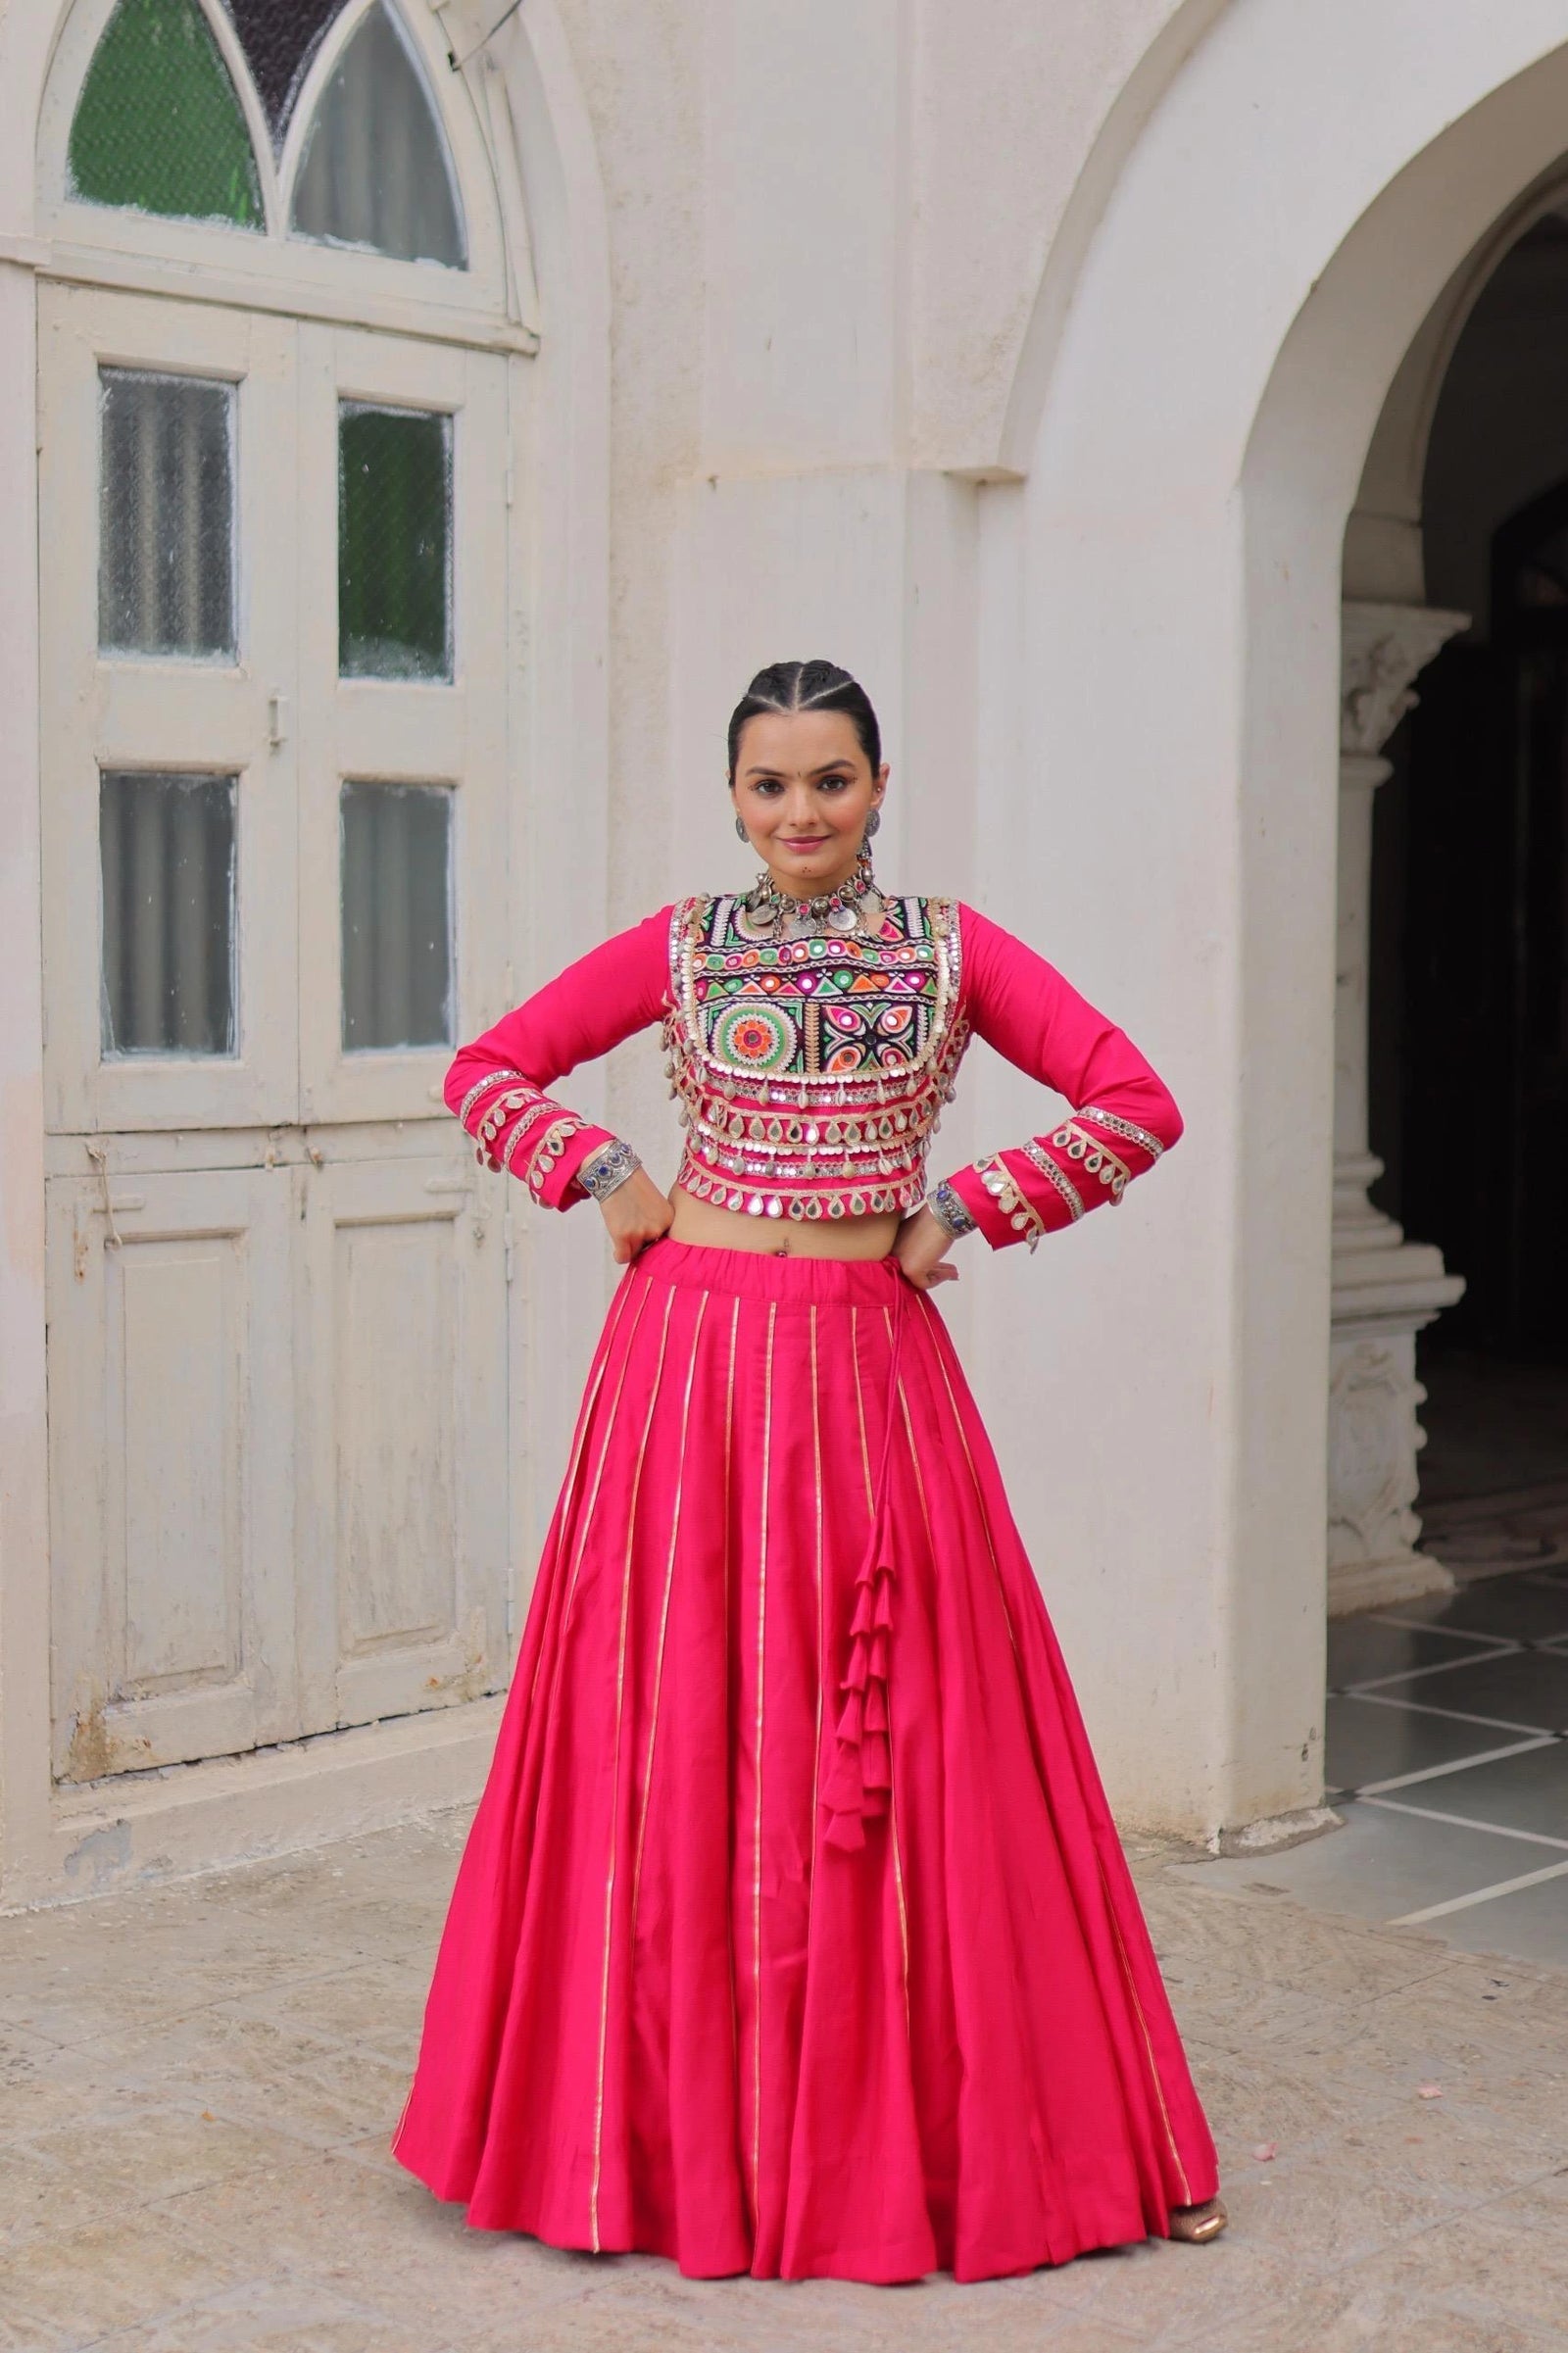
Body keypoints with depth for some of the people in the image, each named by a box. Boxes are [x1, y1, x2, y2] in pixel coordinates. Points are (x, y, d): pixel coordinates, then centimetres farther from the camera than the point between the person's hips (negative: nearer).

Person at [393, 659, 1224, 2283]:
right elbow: (486, 1071, 11)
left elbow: (1137, 1108, 1)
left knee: (899, 1735, 2)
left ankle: (914, 2118, 16)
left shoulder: (954, 949, 4)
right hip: (693, 1352, 0)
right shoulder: (678, 947, 5)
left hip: (872, 1364, 0)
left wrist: (958, 1209, -3)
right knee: (681, 1728, 4)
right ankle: (681, 2117, 19)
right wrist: (604, 1179, -2)